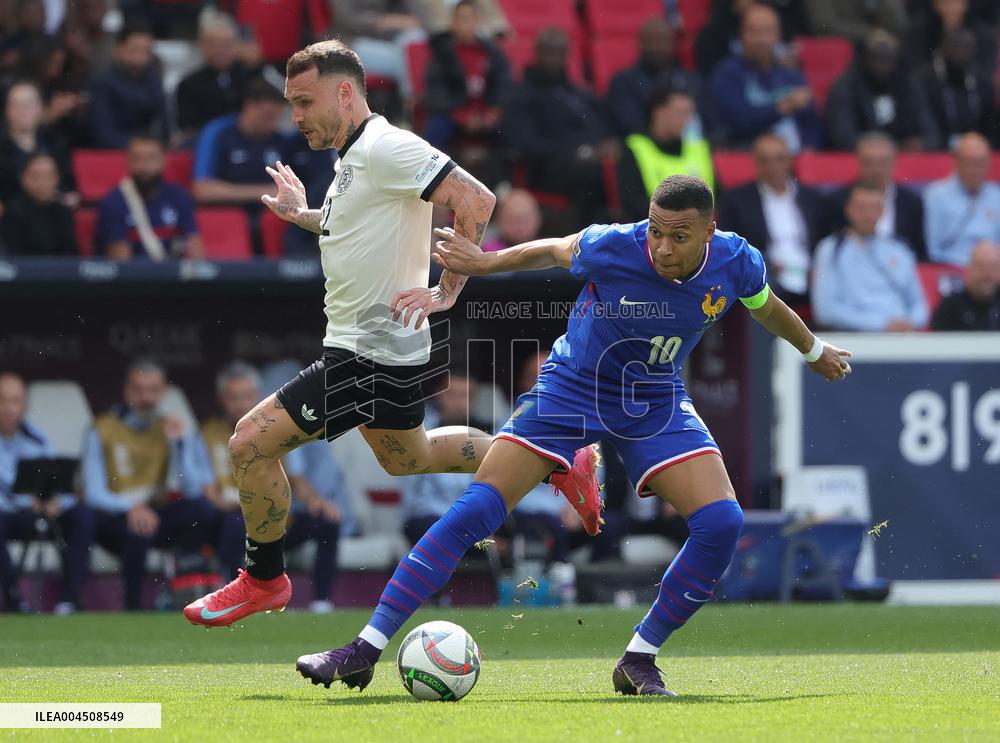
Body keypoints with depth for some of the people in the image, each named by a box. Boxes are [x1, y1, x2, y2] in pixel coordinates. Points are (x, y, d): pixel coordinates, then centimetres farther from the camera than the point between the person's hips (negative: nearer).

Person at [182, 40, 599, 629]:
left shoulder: (385, 148, -20)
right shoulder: (355, 158, 11)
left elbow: (476, 200, -26)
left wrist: (447, 292, -23)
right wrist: (302, 215, 26)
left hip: (371, 354, -11)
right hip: (365, 344, 11)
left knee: (251, 444, -11)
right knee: (408, 458, 29)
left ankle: (264, 580, 6)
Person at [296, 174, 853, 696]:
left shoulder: (737, 265, -16)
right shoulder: (610, 248, -26)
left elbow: (767, 308, 9)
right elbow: (552, 251, -2)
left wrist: (815, 350, 25)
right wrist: (485, 263, 5)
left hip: (655, 403, 3)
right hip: (571, 389, -3)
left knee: (722, 524, -18)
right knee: (474, 511, -15)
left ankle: (639, 661, -2)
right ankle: (365, 651, -13)